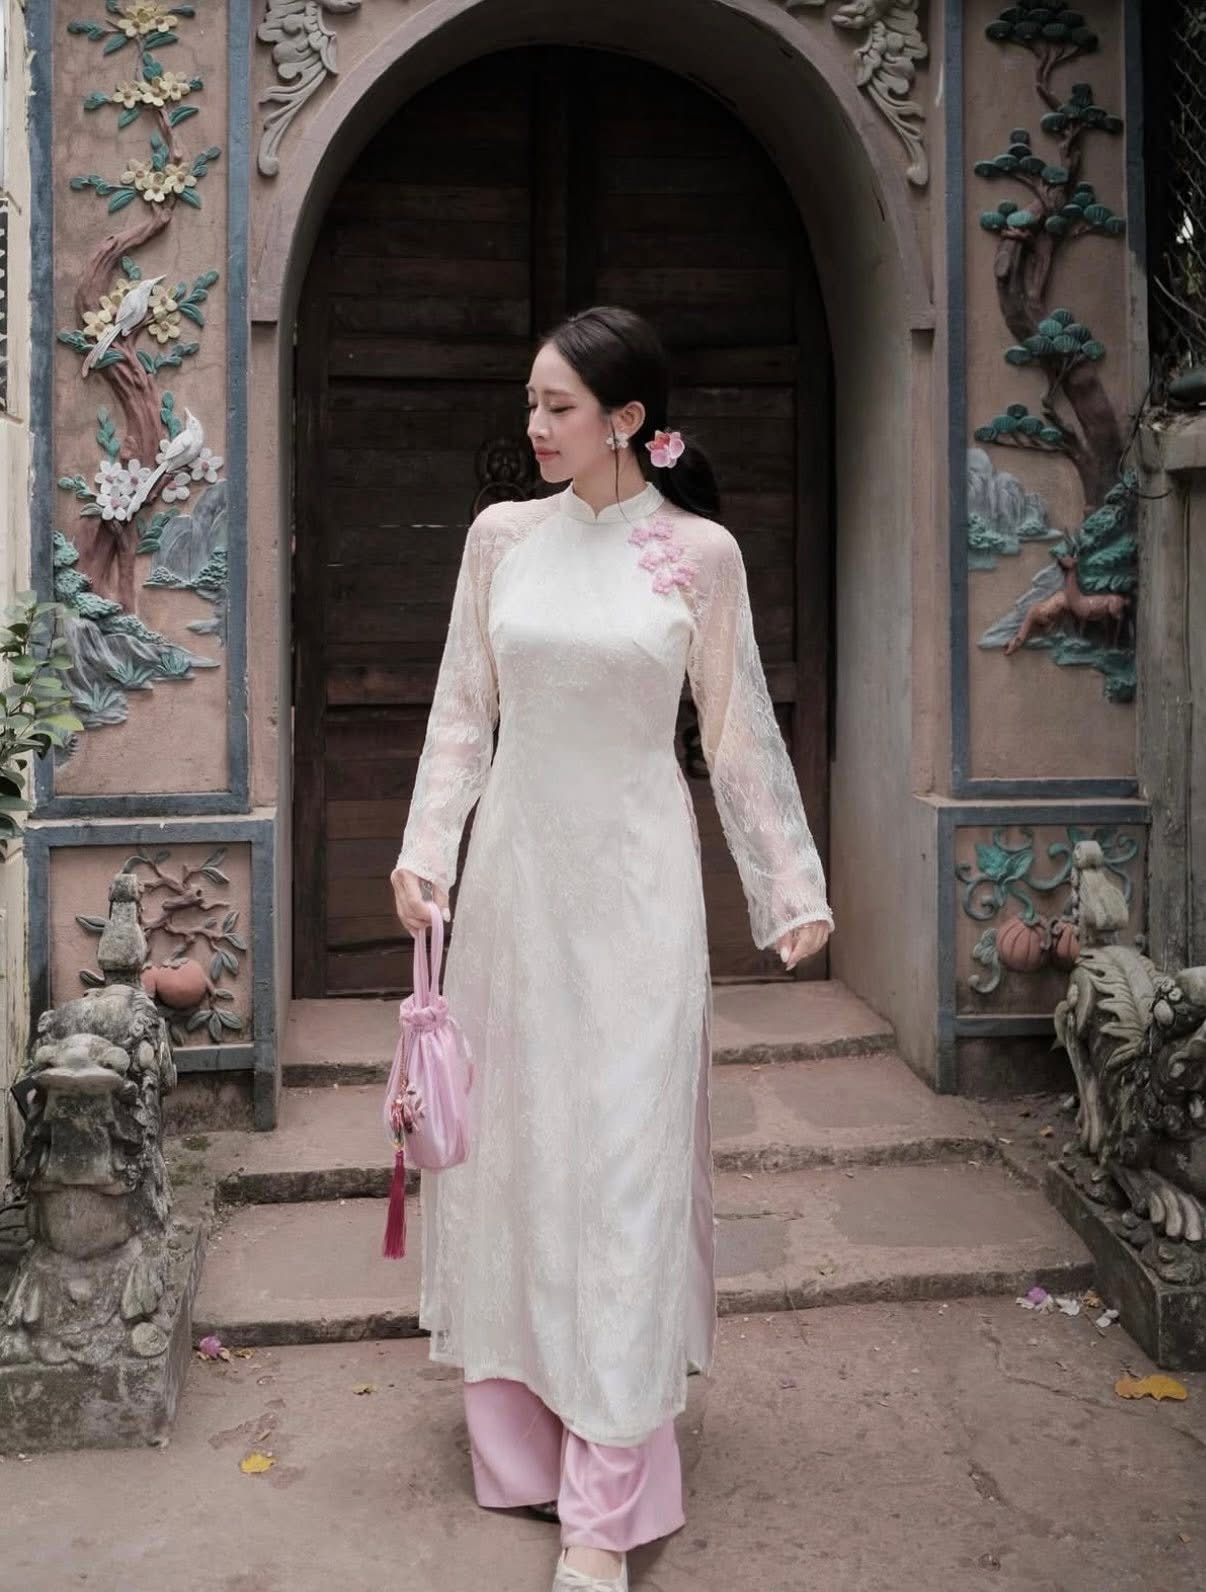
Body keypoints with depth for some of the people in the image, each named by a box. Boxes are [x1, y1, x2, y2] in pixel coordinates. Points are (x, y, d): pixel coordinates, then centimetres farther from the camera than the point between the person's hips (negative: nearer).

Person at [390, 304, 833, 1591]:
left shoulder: (700, 553, -3)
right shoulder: (501, 536, 4)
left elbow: (740, 737, 2)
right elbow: (463, 711, 7)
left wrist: (793, 889, 2)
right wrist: (425, 849, -3)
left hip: (633, 879, -3)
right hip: (513, 870, 3)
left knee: (623, 1158, -2)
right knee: (509, 1137, 9)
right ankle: (516, 1433, 28)